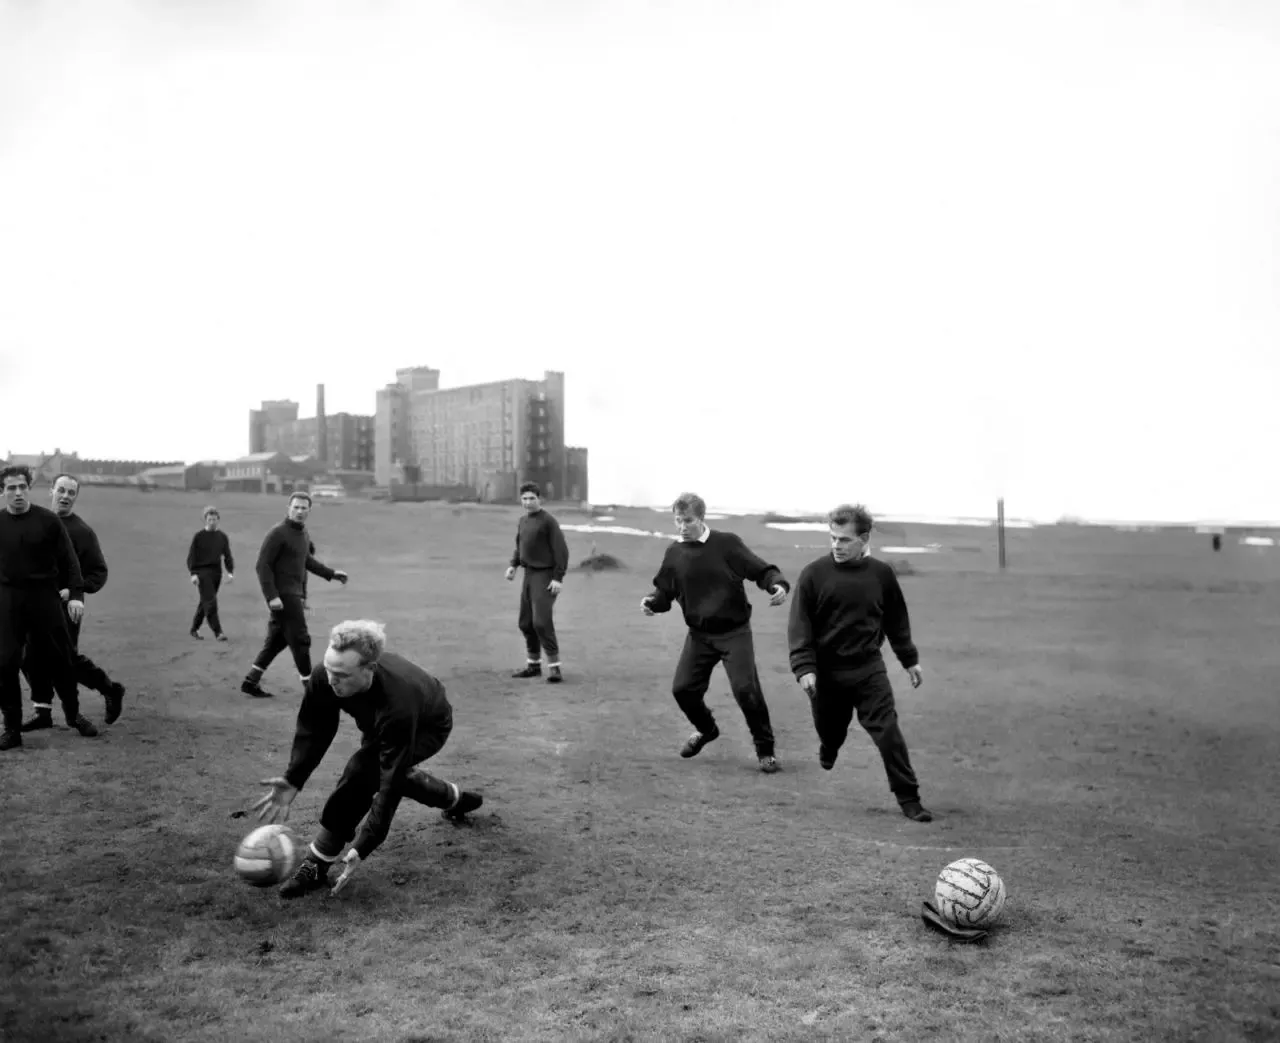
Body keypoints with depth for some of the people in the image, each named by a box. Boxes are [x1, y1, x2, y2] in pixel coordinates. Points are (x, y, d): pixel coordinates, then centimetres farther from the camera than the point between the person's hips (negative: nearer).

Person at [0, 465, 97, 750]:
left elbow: (68, 559, -1)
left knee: (60, 659, 7)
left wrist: (76, 593, -10)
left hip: (45, 598, -1)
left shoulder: (48, 521, -2)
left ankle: (74, 714, 28)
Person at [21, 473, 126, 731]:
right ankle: (42, 711, 16)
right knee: (32, 658, 6)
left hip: (65, 606, -6)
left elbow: (99, 572, -6)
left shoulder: (82, 531, -7)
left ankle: (111, 690, 16)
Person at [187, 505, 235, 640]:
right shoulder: (198, 537, -2)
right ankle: (218, 632, -15)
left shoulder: (222, 537, 9)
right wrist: (193, 574, -15)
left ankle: (194, 629, 27)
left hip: (216, 573, 5)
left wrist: (231, 572, -4)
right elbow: (191, 557, -3)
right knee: (210, 602, -13)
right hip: (202, 572, -4)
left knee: (205, 603, 13)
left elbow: (227, 556, 10)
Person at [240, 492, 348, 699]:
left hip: (295, 594, 9)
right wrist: (271, 596, -23)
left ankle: (250, 681, 21)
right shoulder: (278, 534, -13)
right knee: (300, 640, -3)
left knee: (277, 640, 13)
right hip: (283, 595, -9)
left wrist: (331, 573, 24)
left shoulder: (304, 533, 13)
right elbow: (263, 565, -16)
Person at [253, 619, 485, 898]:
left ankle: (317, 866, -12)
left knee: (361, 773, -26)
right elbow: (313, 729, -13)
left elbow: (390, 784, -42)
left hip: (428, 727, -7)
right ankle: (456, 799, 52)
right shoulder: (326, 676, -33)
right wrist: (292, 781, -25)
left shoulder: (396, 705, -48)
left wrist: (362, 850, -42)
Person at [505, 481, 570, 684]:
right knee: (526, 623, 11)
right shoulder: (523, 521, 12)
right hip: (529, 575, 8)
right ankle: (533, 665, 23)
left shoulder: (548, 521, -11)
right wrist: (513, 565, 7)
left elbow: (562, 551, -13)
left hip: (545, 577, -8)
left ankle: (554, 668, -10)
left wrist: (558, 578, -19)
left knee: (542, 622, -15)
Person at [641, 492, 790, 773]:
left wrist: (777, 584, -30)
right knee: (683, 688, 1)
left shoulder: (727, 543, -10)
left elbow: (761, 570, -9)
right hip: (699, 635, 4)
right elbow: (665, 591, 11)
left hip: (734, 633, -4)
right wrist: (653, 602, -11)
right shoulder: (674, 554, 2)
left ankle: (765, 748, 9)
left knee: (745, 689, -13)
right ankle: (706, 730, 34)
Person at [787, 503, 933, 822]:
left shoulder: (881, 574, -1)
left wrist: (910, 660, 15)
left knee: (888, 733, -9)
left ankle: (908, 798, 0)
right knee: (829, 732, 18)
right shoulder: (814, 574, -9)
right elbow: (799, 625, -9)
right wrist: (804, 667, -18)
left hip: (869, 670, 0)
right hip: (826, 673, 0)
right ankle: (829, 749, 54)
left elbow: (896, 619, 12)